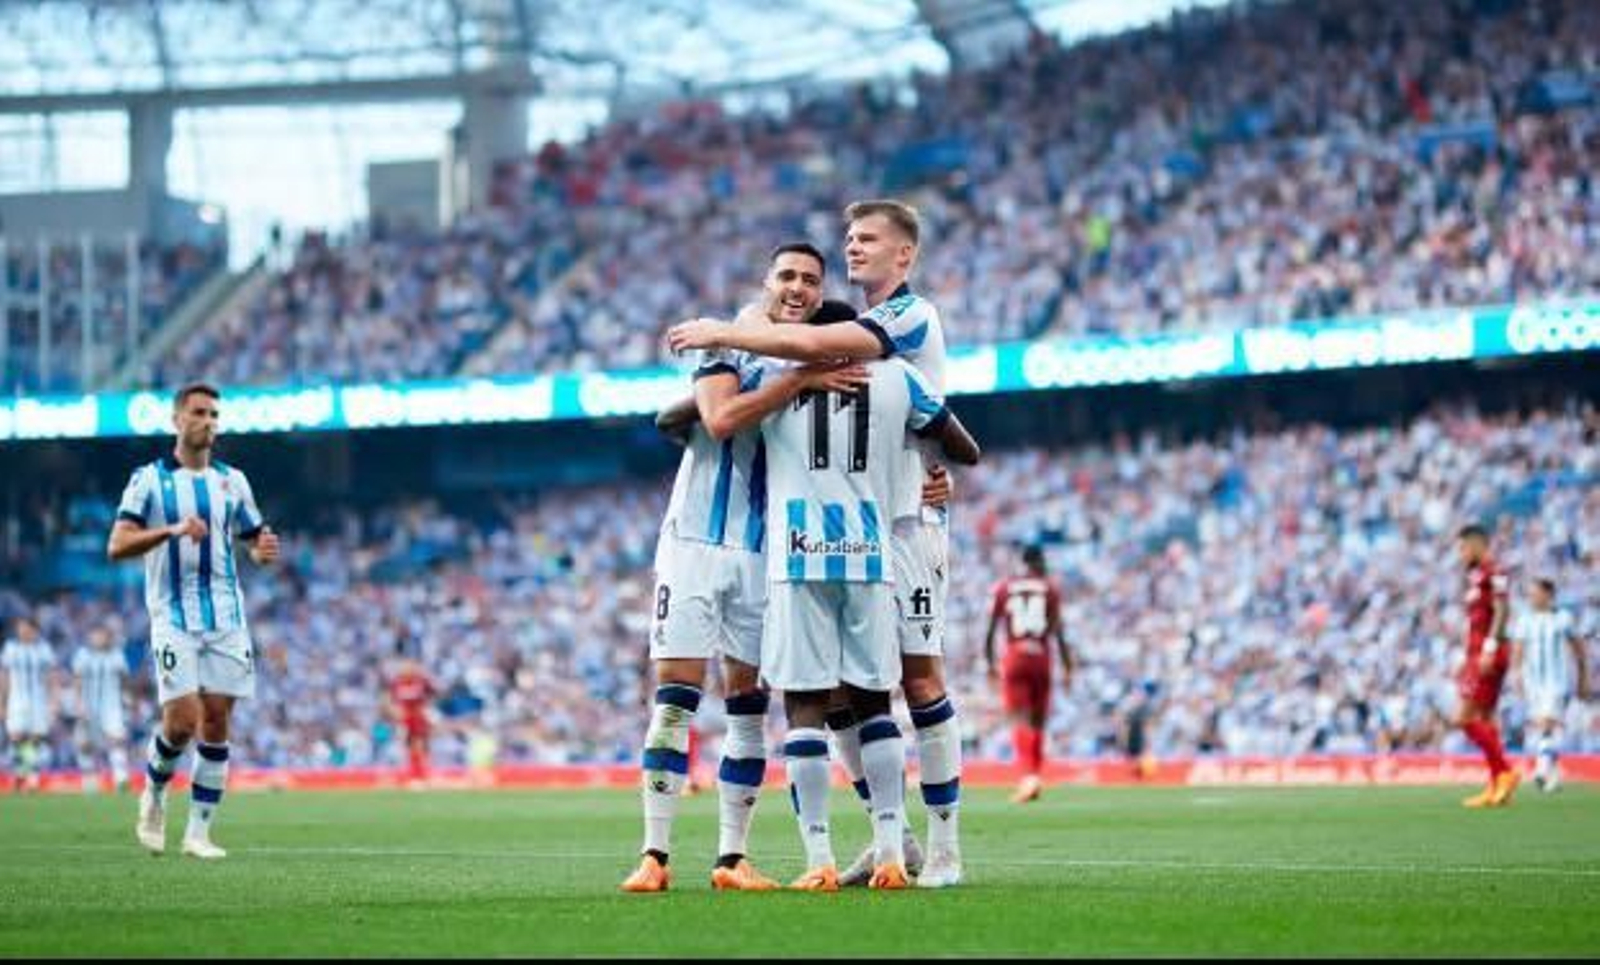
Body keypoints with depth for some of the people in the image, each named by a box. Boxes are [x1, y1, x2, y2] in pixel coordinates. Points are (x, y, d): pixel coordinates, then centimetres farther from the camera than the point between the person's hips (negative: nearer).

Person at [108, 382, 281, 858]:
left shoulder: (232, 481, 11)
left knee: (216, 722, -1)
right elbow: (117, 545, -9)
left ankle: (198, 832, 5)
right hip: (173, 618, -3)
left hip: (227, 618, 3)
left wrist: (264, 550, -6)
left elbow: (253, 540, 18)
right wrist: (172, 530, -23)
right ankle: (154, 792, 16)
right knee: (182, 719, -14)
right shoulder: (149, 479, 0)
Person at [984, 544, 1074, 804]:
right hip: (1041, 657, 0)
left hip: (1014, 658, 0)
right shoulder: (1049, 589, 3)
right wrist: (1067, 669, 3)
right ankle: (1034, 776, 12)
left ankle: (1028, 775, -25)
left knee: (1020, 721, -6)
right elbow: (1058, 633, -2)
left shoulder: (1003, 588, 6)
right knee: (1037, 722, 11)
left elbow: (990, 630, 4)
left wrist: (990, 664, 15)